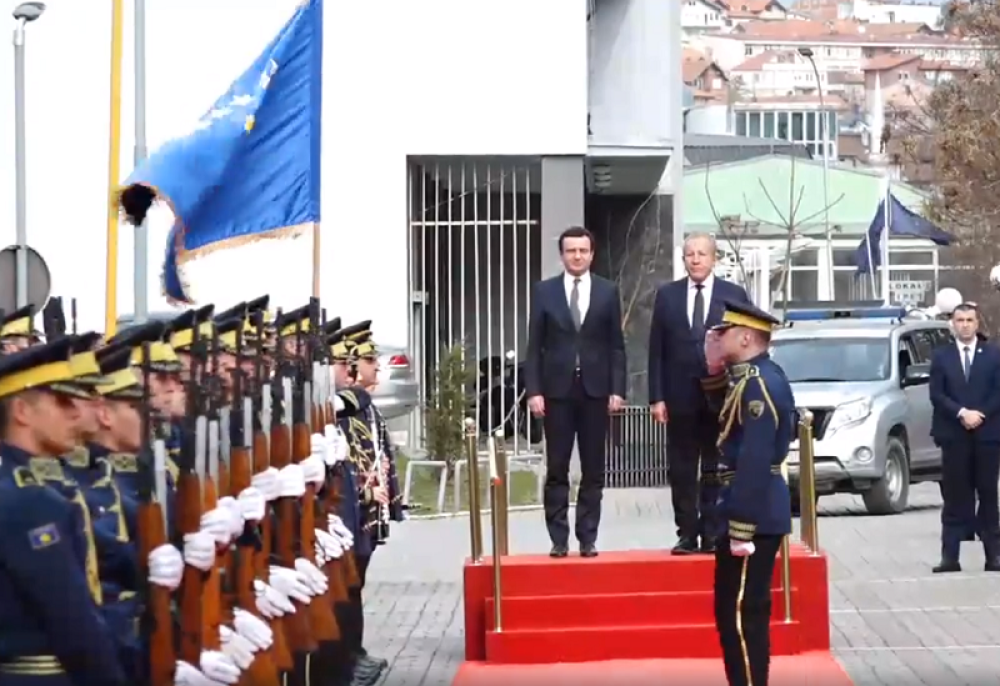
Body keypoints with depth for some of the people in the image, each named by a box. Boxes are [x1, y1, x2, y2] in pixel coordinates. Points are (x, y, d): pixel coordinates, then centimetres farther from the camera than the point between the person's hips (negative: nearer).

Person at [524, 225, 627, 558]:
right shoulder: (544, 291, 4)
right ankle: (559, 538, 6)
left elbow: (616, 346, 5)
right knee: (557, 470, 1)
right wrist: (533, 390, -6)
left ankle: (588, 537, 8)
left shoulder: (608, 291, 5)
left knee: (593, 470, 3)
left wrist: (617, 390, -3)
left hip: (595, 390, 1)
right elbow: (534, 346, 2)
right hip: (557, 389, 0)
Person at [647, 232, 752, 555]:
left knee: (716, 471, 3)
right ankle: (687, 534, 10)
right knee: (681, 472, 4)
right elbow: (656, 350, 4)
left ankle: (712, 535, 9)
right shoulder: (667, 295, 6)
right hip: (680, 397, 1)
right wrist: (656, 397, -2)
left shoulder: (734, 295, 3)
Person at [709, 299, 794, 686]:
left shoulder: (758, 383, -18)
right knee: (732, 611, 15)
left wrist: (741, 528, -24)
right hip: (754, 511, 10)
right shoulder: (752, 378, 14)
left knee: (742, 613, -6)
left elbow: (755, 461, -23)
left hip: (753, 515, -10)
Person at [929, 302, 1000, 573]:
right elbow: (937, 394, -1)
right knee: (955, 497, 0)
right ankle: (950, 556, -2)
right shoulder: (941, 356, 7)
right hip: (954, 435, 0)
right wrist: (961, 413, -15)